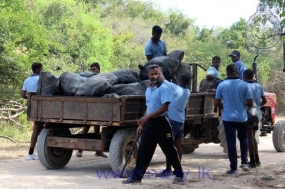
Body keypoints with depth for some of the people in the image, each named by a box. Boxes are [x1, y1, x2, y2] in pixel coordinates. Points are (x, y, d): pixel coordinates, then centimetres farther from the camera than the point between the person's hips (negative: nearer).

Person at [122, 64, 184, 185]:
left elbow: (165, 107, -18)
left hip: (161, 122, -7)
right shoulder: (148, 90, 14)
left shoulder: (163, 88, -10)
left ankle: (179, 175, 13)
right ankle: (136, 176, 9)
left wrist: (147, 117, -22)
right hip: (149, 123, 7)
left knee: (169, 150, 1)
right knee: (143, 150, 5)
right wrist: (141, 124, 16)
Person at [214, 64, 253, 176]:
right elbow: (250, 104, -2)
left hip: (228, 118, -1)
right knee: (243, 139, 22)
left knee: (231, 142, 3)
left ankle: (233, 169, 3)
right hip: (241, 117, 1)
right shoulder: (244, 85, -5)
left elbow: (216, 104, 0)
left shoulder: (222, 85, -4)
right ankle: (244, 162, 14)